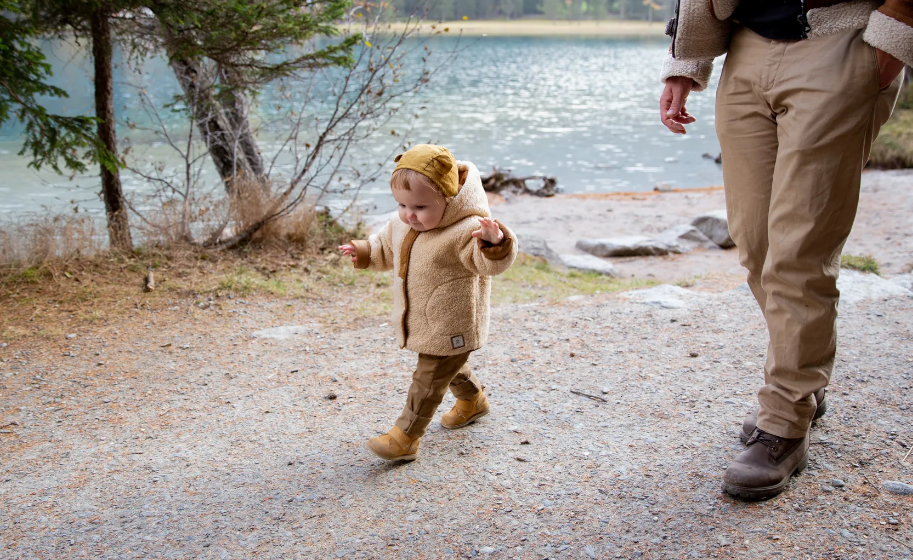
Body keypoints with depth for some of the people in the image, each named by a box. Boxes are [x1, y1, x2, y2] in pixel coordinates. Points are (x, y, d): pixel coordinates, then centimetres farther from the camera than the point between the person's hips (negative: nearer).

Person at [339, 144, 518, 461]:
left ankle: (405, 437, 11)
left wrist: (494, 243, -59)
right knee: (448, 367, 29)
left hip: (451, 327, -9)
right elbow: (387, 248, 18)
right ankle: (473, 400, 55)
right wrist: (364, 252, 4)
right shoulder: (404, 225, -2)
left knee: (429, 379, 0)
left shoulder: (465, 231, -28)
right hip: (421, 324, 9)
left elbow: (492, 264, -39)